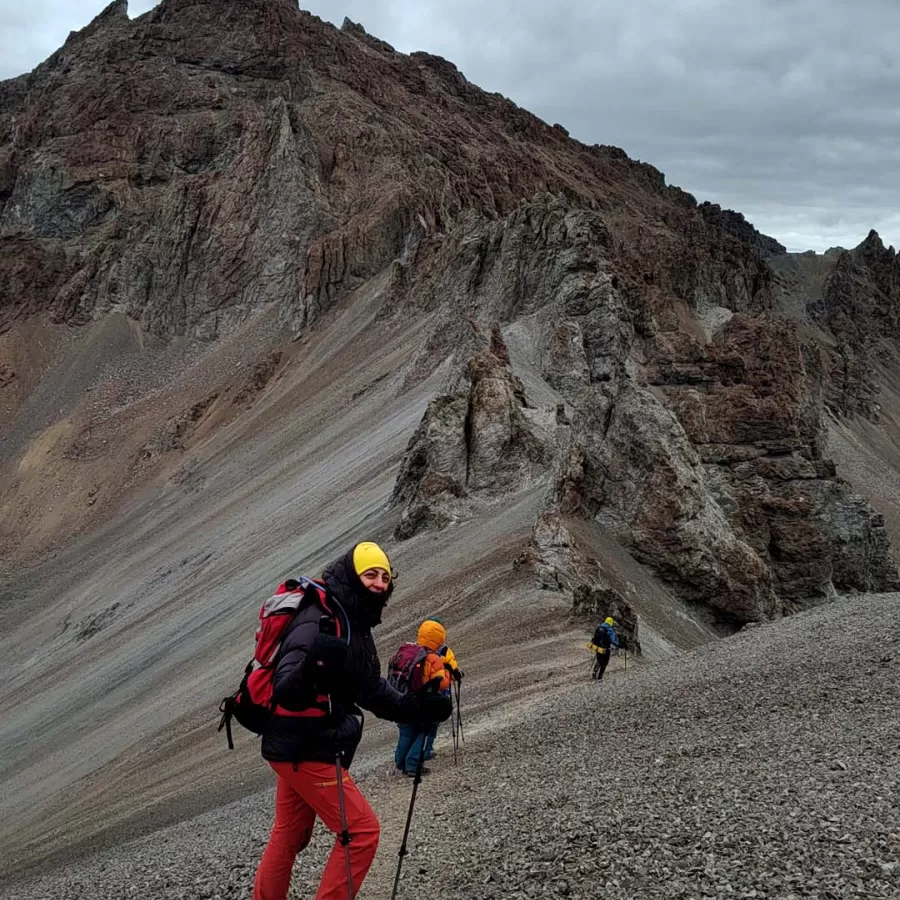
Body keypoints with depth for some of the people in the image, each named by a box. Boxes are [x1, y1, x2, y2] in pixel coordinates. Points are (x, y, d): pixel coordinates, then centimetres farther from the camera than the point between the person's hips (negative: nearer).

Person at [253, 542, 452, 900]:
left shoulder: (355, 625, 8)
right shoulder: (319, 621, -23)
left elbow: (372, 689, 17)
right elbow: (286, 691, -33)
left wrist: (416, 707, 8)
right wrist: (312, 667, -53)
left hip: (301, 748, 10)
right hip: (304, 750, -10)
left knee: (289, 836, 19)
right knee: (362, 830, -5)